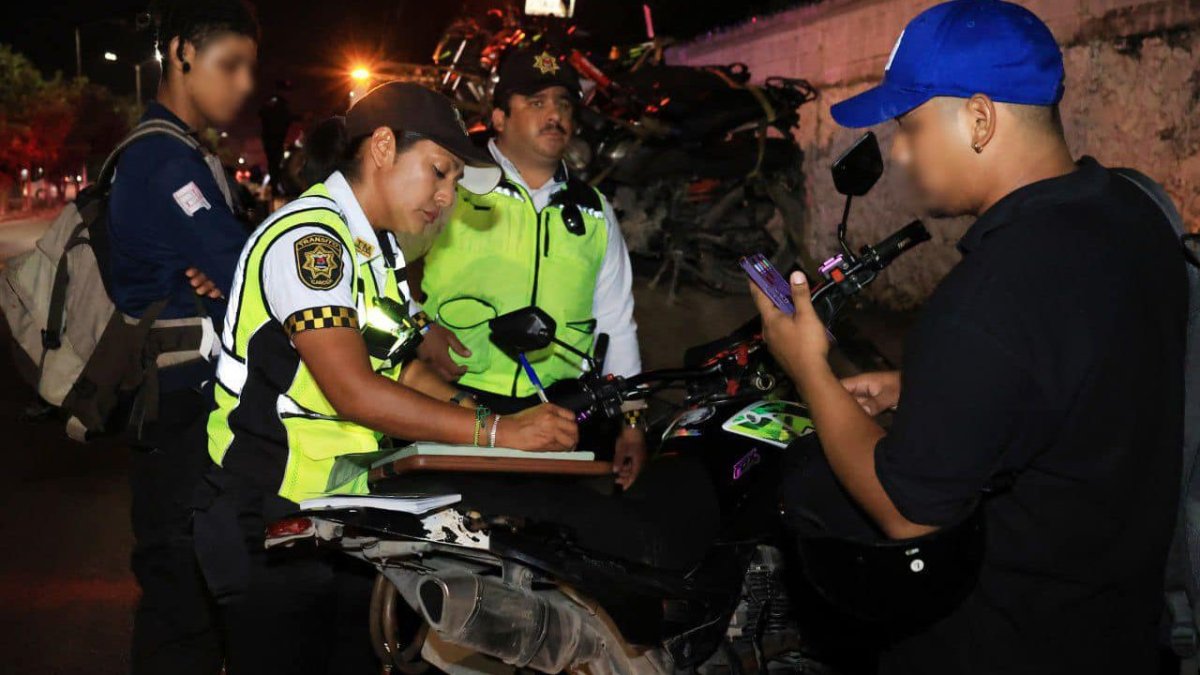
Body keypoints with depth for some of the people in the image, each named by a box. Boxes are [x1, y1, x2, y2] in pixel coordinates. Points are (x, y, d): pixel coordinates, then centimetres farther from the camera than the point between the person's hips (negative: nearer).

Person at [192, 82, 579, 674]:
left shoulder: (381, 248, 13)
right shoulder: (309, 236, -18)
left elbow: (399, 366, 14)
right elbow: (353, 392, -25)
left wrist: (478, 411, -3)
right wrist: (494, 432, -23)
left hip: (348, 519, 9)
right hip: (272, 520, -9)